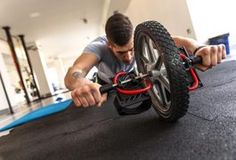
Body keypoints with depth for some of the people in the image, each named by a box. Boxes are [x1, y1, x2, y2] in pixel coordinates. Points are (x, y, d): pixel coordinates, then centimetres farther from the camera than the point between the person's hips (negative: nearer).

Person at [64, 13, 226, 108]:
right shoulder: (98, 47, -44)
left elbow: (172, 40, -46)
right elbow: (73, 74, -63)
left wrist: (198, 49, -69)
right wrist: (83, 85, -89)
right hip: (106, 83, -2)